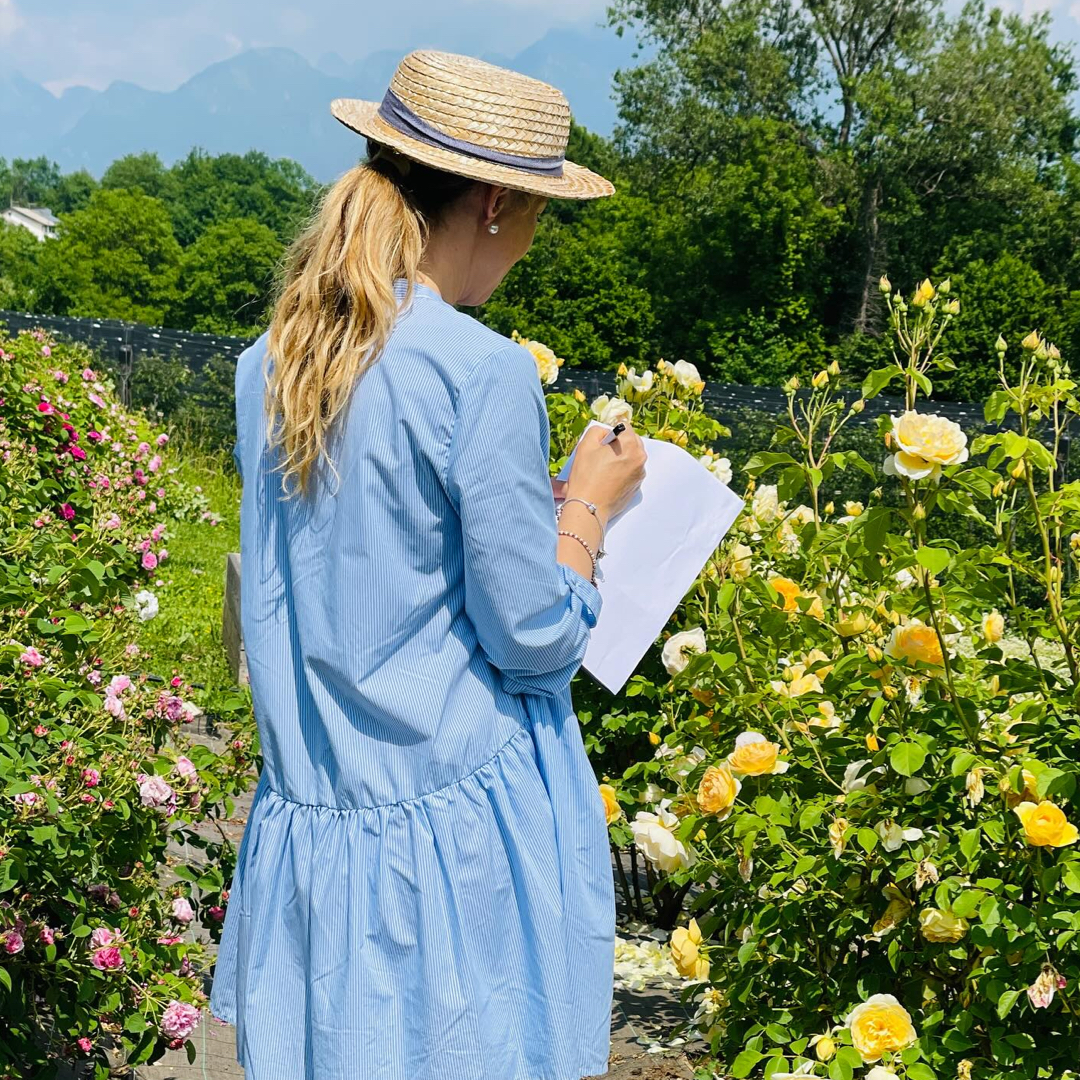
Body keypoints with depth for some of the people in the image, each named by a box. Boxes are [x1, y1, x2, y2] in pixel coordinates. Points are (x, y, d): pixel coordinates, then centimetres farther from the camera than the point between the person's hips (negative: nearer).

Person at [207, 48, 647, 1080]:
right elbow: (534, 640, -14)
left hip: (307, 814, 7)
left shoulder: (268, 365, 4)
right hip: (461, 833, -6)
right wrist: (588, 506, 3)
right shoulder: (484, 373, -17)